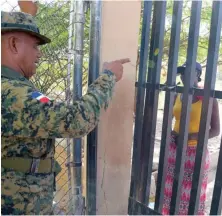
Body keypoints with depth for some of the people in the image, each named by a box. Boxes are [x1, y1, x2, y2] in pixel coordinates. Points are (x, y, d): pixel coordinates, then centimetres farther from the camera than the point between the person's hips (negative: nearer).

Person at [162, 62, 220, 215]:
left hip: (196, 152, -4)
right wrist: (171, 133, -4)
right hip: (175, 151, 4)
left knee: (193, 195, 8)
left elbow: (216, 130, -9)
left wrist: (190, 136, -20)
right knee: (172, 191, 14)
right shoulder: (177, 96, 4)